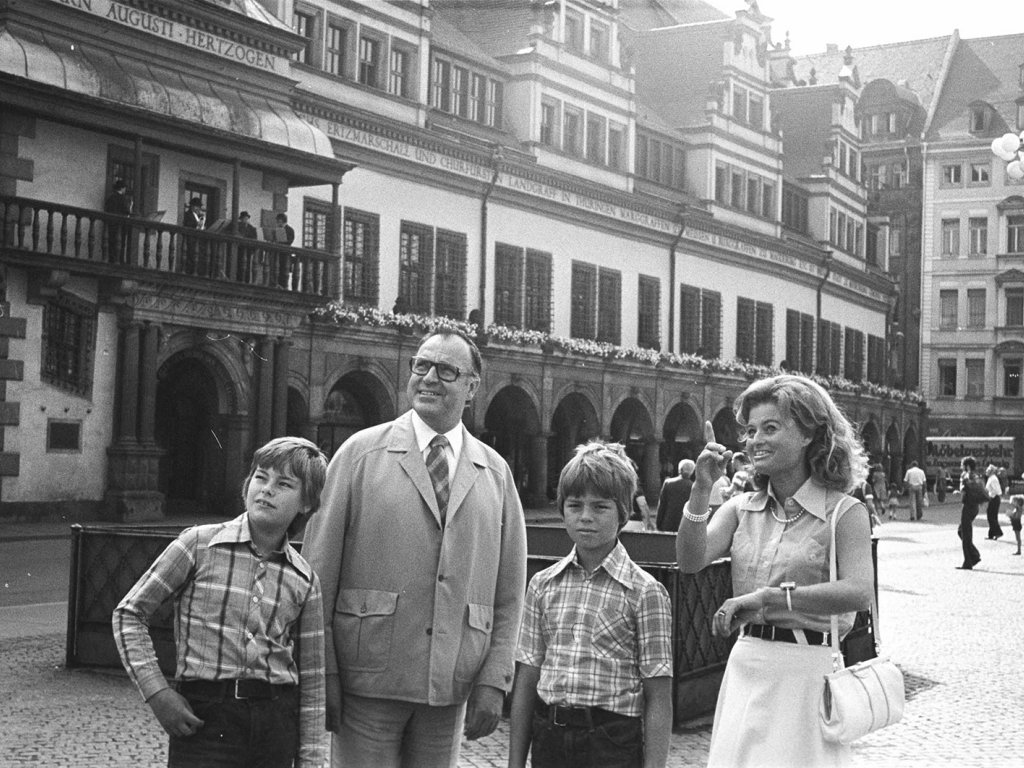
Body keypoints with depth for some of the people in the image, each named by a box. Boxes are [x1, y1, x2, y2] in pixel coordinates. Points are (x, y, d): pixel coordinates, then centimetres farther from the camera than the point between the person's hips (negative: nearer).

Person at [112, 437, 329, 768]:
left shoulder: (303, 580, 5)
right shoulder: (200, 545, -2)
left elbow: (311, 681, 11)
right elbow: (129, 613, 2)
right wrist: (157, 693, -6)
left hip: (276, 723, 3)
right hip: (203, 717, -3)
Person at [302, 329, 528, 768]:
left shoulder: (496, 473, 10)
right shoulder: (361, 452, 2)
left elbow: (509, 592, 9)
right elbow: (319, 568, -1)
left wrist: (493, 681, 0)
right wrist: (322, 674, -6)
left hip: (450, 689, 3)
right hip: (367, 680, -2)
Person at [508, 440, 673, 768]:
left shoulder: (644, 591, -5)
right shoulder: (543, 585, 6)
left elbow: (658, 699, -6)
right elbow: (527, 679, 8)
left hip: (613, 742, -3)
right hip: (548, 739, 3)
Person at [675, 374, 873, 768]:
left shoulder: (843, 512, -7)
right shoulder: (742, 508, 7)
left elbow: (859, 592, -23)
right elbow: (690, 561, -6)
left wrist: (765, 598, -28)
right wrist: (702, 488, -16)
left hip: (806, 671, -4)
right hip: (745, 668, 5)